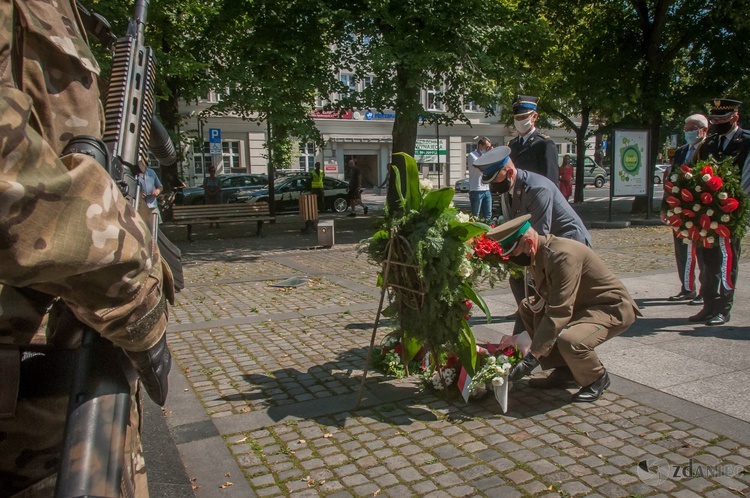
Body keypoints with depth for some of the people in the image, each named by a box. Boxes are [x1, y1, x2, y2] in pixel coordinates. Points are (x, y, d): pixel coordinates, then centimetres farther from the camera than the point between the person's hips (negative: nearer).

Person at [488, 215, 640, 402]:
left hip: (614, 309, -9)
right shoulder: (538, 254, -1)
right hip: (582, 304, 9)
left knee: (568, 340, -34)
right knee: (528, 308, -1)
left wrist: (533, 357, -31)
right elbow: (548, 301, 6)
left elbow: (559, 313, -33)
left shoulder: (563, 255, -29)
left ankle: (597, 378, 1)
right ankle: (563, 371, 8)